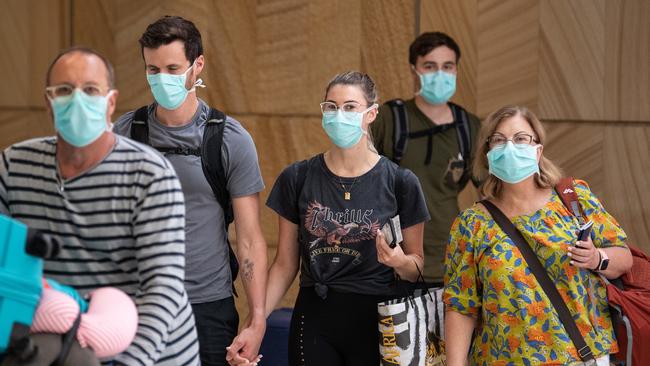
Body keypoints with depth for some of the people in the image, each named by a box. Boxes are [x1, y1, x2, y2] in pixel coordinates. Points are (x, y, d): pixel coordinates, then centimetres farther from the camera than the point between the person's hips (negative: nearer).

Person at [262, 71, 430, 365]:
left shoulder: (400, 183, -5)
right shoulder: (297, 179, -1)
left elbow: (416, 268, 4)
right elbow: (285, 265, 4)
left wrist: (399, 261, -19)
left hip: (375, 320, -1)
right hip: (314, 321, 1)